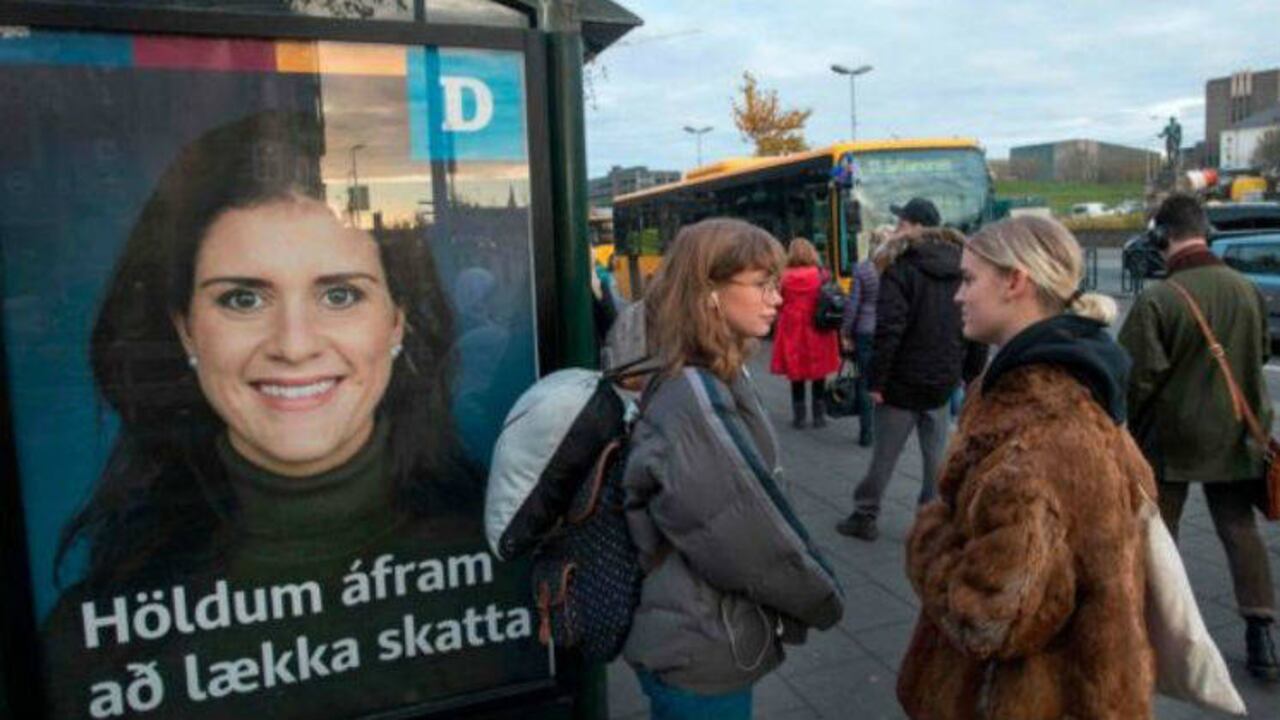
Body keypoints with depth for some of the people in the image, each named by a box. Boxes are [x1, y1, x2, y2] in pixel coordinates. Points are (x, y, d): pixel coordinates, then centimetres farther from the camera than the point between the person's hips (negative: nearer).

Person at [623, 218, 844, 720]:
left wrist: (810, 592, 5)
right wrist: (825, 601, -9)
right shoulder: (690, 404, -27)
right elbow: (749, 542, -25)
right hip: (699, 655, -9)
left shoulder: (721, 381, 3)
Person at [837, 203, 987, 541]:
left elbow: (889, 330, -20)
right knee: (936, 454, 12)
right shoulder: (962, 268, 6)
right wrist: (972, 375, 15)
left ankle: (864, 516, 17)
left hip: (902, 384, -5)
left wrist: (876, 380, -15)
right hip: (942, 383, 5)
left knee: (885, 454, 6)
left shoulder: (901, 268, -13)